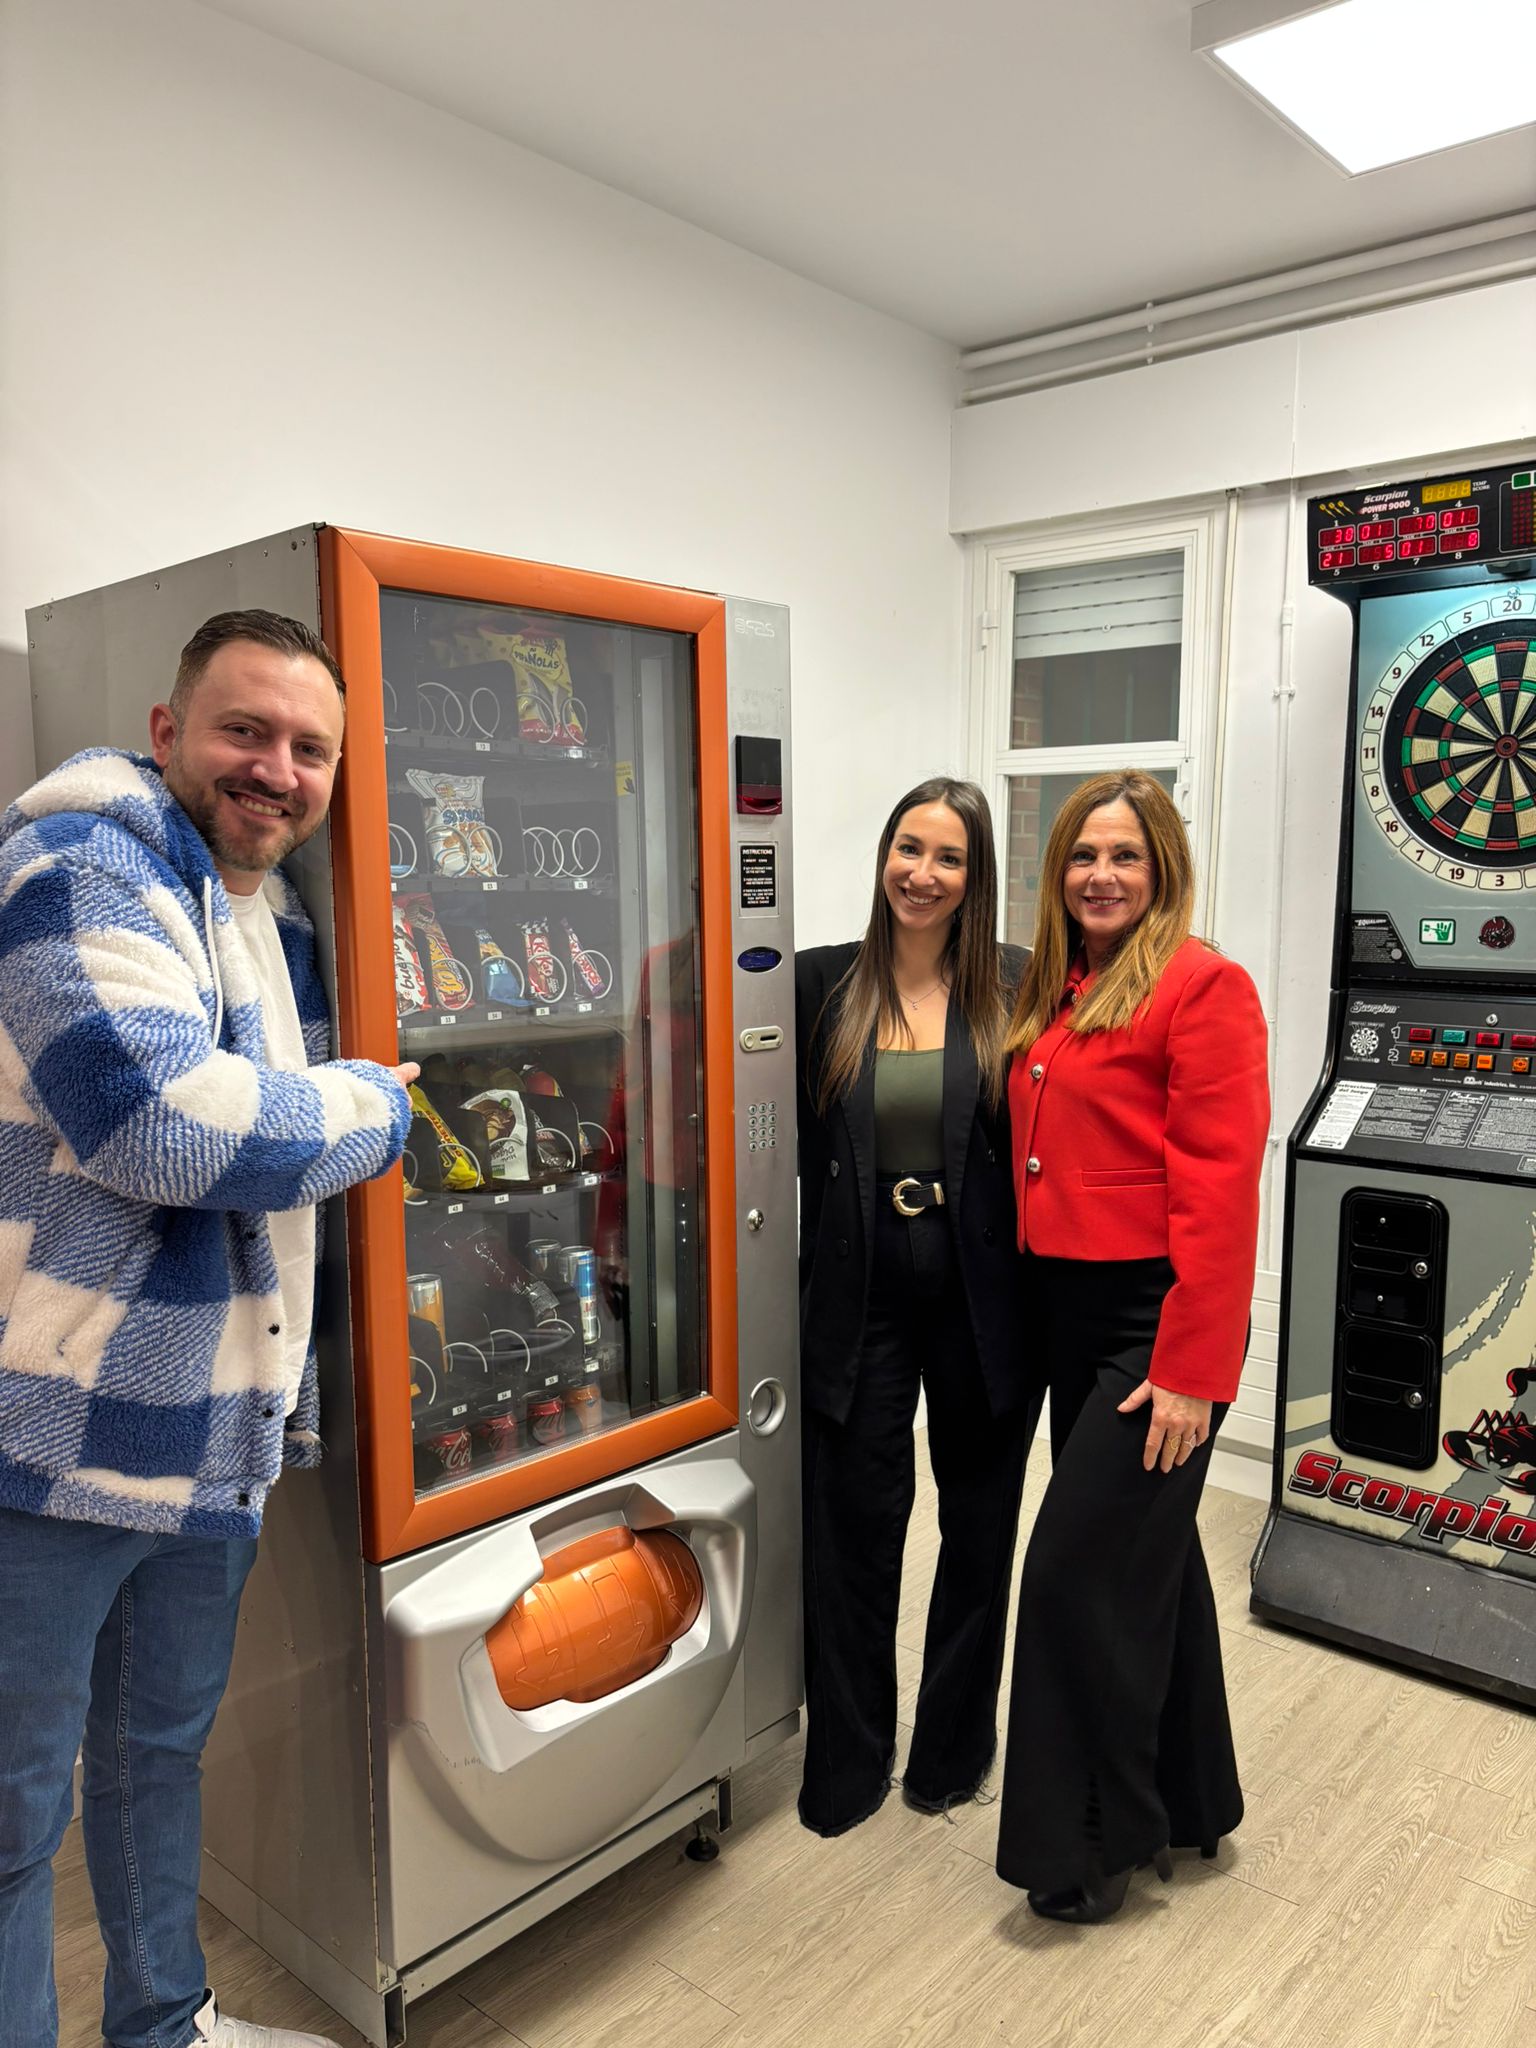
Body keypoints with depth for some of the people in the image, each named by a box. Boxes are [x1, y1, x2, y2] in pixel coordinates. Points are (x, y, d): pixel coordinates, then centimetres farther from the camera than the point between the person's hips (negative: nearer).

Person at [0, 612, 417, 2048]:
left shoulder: (280, 927, 11)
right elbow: (159, 1121, -29)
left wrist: (295, 1395, 23)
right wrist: (383, 1106, -14)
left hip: (215, 1436, 9)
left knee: (163, 1746, 25)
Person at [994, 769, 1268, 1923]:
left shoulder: (1201, 986, -12)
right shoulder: (1053, 994, 11)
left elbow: (1220, 1190, -17)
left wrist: (1192, 1371, -19)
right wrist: (1033, 1301, 6)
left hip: (1153, 1321, -8)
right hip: (1069, 1310, 8)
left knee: (1081, 1569, -2)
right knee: (1149, 1561, 19)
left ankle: (1091, 1845, 18)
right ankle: (1189, 1804, 37)